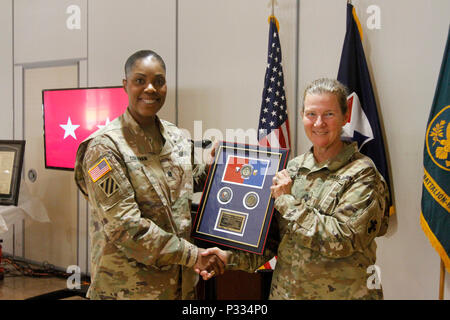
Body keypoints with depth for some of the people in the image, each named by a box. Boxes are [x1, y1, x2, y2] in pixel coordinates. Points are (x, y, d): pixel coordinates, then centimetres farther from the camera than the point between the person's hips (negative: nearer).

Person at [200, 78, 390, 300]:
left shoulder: (362, 174, -12)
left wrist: (288, 201, -17)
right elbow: (274, 235, 6)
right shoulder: (292, 168, 3)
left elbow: (341, 240, -22)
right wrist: (232, 258, -6)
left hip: (341, 293, -4)